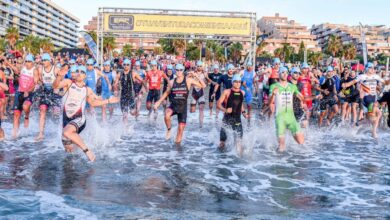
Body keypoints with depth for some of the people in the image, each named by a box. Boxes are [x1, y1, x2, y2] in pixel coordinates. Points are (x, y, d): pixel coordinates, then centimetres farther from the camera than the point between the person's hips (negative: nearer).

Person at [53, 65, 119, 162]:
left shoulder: (87, 90, 7)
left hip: (79, 119, -2)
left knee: (67, 132, -36)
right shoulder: (68, 83, 0)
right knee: (68, 148, 9)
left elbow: (93, 102, 23)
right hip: (66, 119, 2)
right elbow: (55, 86, -18)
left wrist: (108, 101, 17)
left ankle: (86, 150, -24)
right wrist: (59, 76, -38)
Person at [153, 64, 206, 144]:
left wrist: (196, 76, -16)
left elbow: (203, 86, -5)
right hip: (173, 105, 1)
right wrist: (159, 102, 15)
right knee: (166, 116, -32)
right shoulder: (172, 82, 2)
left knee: (181, 127, 1)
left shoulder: (188, 80, -4)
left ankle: (178, 143, 21)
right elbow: (166, 93, 17)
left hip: (183, 106, -1)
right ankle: (169, 129, -3)